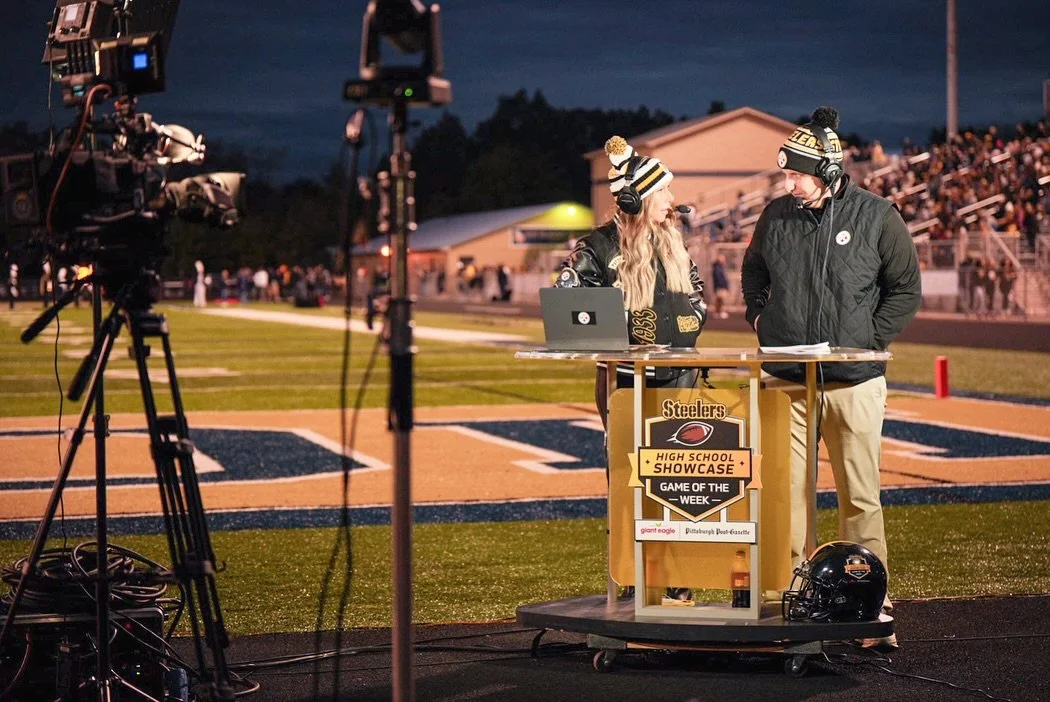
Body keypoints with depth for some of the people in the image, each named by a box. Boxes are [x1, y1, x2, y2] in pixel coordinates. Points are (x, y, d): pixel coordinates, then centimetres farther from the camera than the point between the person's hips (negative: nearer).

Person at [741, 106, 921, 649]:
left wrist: (869, 341, -4)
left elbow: (905, 289, 4)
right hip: (787, 381, 2)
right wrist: (760, 320, 8)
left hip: (854, 381, -2)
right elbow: (752, 274, 23)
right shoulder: (776, 216, 5)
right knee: (786, 492, 1)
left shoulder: (876, 216, -3)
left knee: (861, 497, 0)